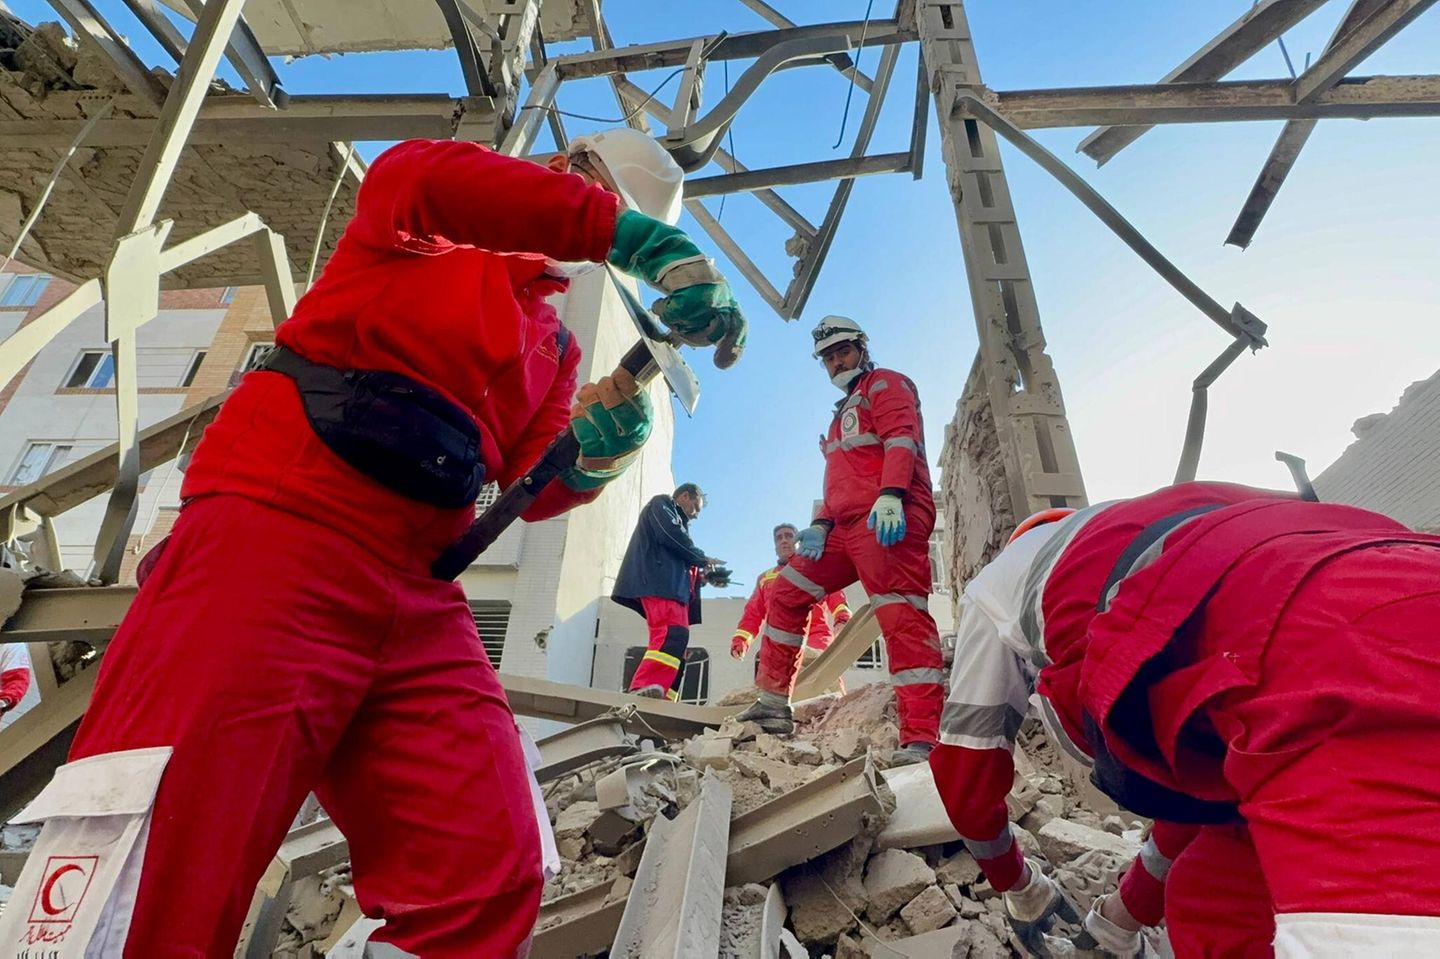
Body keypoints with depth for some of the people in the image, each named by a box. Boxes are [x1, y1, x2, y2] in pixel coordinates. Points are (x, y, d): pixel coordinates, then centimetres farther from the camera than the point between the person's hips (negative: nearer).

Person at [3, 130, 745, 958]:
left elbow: (534, 489, 12)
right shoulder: (411, 203, 13)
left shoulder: (554, 345, 24)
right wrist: (630, 234, -19)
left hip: (418, 598, 5)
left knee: (487, 882, -5)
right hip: (280, 527, -4)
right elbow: (435, 178, -14)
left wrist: (599, 446, -9)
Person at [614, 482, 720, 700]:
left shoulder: (676, 520, 40)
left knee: (676, 645, -2)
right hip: (659, 584, -10)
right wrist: (703, 559, 3)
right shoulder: (662, 504, 13)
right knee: (673, 635, -29)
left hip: (673, 589, 10)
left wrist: (702, 576, 16)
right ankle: (643, 688, -41)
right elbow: (672, 536, -8)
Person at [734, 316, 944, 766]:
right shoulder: (845, 412, 35)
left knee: (902, 618, -19)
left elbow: (900, 438, -10)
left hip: (889, 519, -9)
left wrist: (890, 495, -27)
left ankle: (921, 741, -23)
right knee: (786, 593, 8)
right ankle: (773, 704, 13)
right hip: (846, 526, 9)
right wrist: (821, 524, 12)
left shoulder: (885, 383, 9)